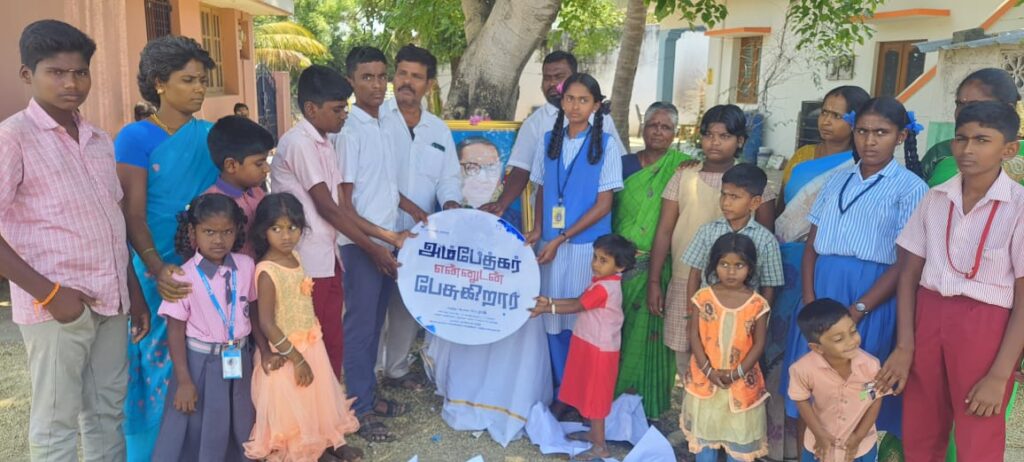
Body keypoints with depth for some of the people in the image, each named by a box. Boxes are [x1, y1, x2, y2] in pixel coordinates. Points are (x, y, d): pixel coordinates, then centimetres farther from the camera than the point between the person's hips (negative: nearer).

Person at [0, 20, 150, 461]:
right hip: (58, 305, -6)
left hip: (111, 301, 6)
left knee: (108, 411, 15)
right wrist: (48, 293, -16)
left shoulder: (99, 141, 11)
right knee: (56, 422, 6)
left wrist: (134, 293, 12)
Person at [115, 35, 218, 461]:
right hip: (156, 271, -4)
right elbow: (133, 215, -11)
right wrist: (158, 270, -24)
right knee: (157, 366, 3)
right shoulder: (135, 138, -6)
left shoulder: (211, 135, 7)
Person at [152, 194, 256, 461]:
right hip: (201, 362, -3)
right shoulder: (185, 277, -14)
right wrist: (184, 381, -12)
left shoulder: (246, 266, -4)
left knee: (240, 431, 17)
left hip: (239, 360, 4)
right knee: (196, 434, 7)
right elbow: (175, 331, -11)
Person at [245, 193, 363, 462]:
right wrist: (296, 357, -21)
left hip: (311, 344, 8)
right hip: (286, 352, -7)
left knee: (320, 394, 23)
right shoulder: (267, 272, -24)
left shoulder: (295, 257, -1)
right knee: (290, 406, 11)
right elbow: (267, 324, -24)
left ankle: (329, 439, 43)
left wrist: (305, 352, 9)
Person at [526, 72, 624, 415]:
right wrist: (538, 230, -2)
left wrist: (561, 239, -11)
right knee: (553, 319, 6)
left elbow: (604, 204, -6)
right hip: (551, 244, 3)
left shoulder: (605, 145, -3)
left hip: (587, 245, -3)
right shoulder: (548, 141, 8)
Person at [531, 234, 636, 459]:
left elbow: (577, 307, -18)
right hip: (591, 345, 10)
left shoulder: (604, 287, -25)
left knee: (594, 396, 1)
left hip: (599, 349, -9)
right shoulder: (602, 281, 6)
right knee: (590, 393, 20)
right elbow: (580, 300, 9)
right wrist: (550, 301, 2)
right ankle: (594, 433, 35)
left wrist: (546, 309, -11)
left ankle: (600, 447, 11)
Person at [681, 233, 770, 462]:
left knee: (739, 432, 11)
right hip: (705, 378, 1)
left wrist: (737, 373, -14)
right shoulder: (703, 298, -8)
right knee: (704, 429, 15)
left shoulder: (757, 304, -9)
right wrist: (708, 370, -15)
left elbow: (759, 344, -6)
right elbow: (695, 336, -6)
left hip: (741, 382, 0)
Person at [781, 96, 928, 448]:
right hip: (822, 292, 4)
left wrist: (857, 310, -15)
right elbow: (811, 244, 9)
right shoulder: (838, 181, 12)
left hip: (871, 300, -4)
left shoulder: (910, 187, -3)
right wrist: (809, 300, -5)